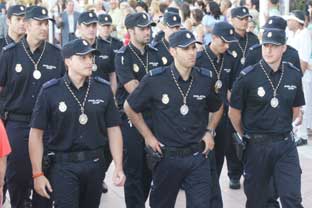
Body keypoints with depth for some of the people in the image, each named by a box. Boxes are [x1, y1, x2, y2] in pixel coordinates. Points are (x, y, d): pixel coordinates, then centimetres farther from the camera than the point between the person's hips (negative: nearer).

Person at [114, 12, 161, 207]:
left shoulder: (155, 54, 8)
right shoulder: (123, 56, -10)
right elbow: (134, 89, -16)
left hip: (153, 117, 5)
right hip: (131, 119, -5)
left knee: (150, 168, 11)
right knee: (133, 169, -1)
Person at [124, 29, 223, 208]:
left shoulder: (206, 79, -2)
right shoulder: (155, 79, -11)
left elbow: (218, 108, 18)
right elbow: (130, 108, 2)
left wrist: (210, 131, 5)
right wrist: (148, 136, -1)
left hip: (198, 157, 1)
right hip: (167, 157, -1)